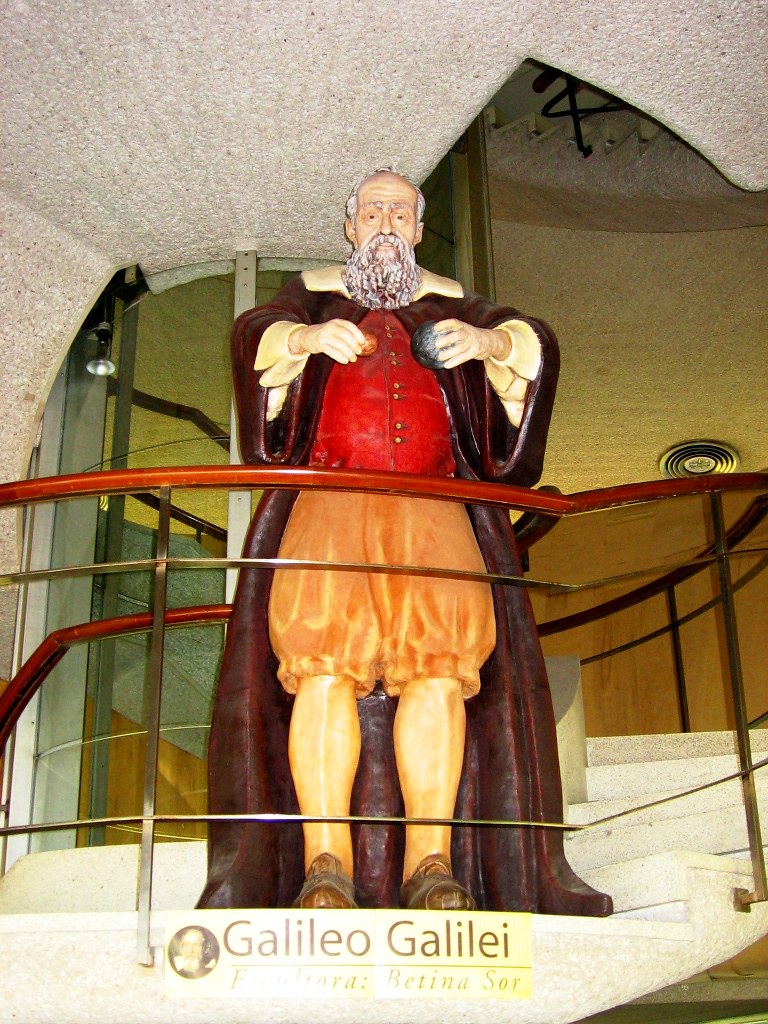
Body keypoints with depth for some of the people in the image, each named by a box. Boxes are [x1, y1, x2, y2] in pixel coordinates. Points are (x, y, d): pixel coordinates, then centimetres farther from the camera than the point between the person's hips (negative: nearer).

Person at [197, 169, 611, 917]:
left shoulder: (449, 302, 25)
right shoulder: (314, 294, 25)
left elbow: (535, 343, 10)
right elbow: (256, 332, 5)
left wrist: (487, 340, -14)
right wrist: (308, 338, -18)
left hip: (432, 504, 1)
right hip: (330, 499, 0)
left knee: (443, 653, -25)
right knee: (322, 650, -26)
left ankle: (432, 863, -29)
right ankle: (325, 865, -29)